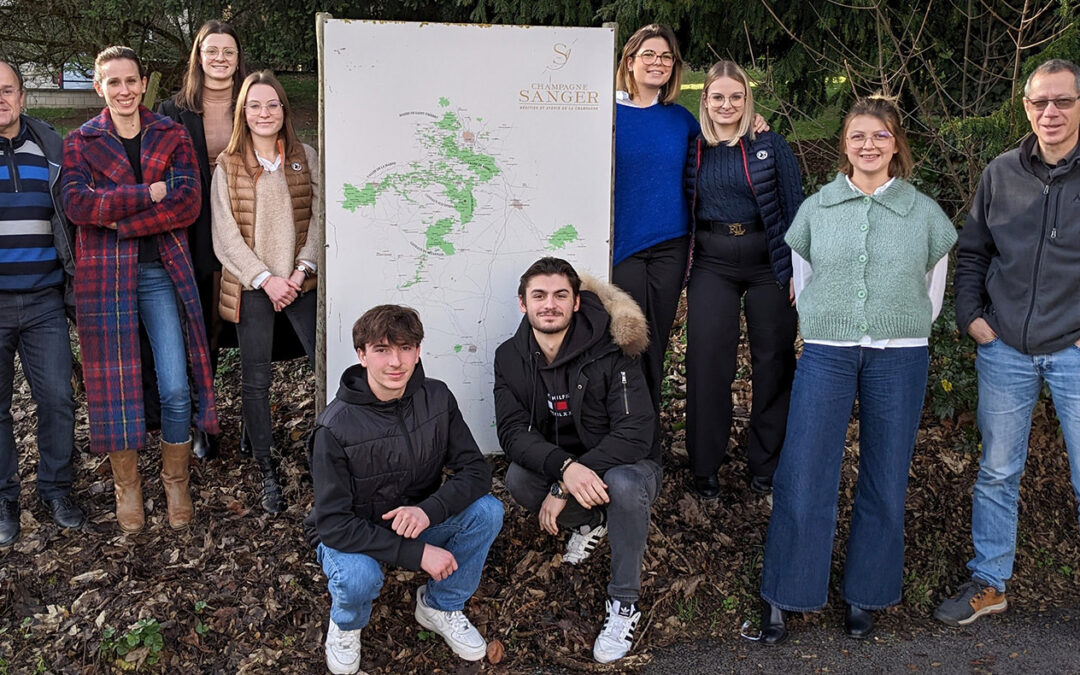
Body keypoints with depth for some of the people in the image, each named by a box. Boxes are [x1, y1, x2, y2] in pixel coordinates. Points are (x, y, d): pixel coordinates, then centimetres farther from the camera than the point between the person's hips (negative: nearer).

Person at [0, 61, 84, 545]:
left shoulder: (49, 147, 8)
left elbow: (70, 215, 15)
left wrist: (74, 284, 12)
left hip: (44, 301, 2)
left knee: (57, 399, 3)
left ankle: (56, 489, 21)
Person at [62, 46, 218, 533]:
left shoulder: (172, 136, 8)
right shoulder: (79, 142, 7)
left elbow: (188, 202, -6)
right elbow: (77, 204, -10)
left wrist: (121, 220, -13)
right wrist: (150, 192, -14)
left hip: (162, 272, 0)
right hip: (104, 276, 0)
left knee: (176, 388, -2)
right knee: (114, 387, 4)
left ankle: (176, 482, 18)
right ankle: (127, 485, 22)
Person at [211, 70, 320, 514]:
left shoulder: (305, 157, 7)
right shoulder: (228, 166, 3)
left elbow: (319, 218, 3)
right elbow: (226, 235, -2)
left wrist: (302, 270, -9)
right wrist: (266, 279, -11)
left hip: (301, 282, 1)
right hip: (251, 287, 0)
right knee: (255, 381, 4)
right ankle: (267, 473, 16)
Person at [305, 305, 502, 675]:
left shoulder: (437, 398, -12)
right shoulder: (336, 427, -25)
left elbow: (476, 470, -12)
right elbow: (334, 524, -25)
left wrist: (429, 509, -32)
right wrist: (417, 553, -30)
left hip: (416, 522, 4)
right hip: (350, 536, -4)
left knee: (487, 511, -21)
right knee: (359, 576, -37)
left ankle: (440, 606, 5)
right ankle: (345, 624, 3)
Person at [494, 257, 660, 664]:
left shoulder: (610, 352, -22)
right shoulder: (511, 357, -8)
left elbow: (635, 434, -28)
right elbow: (513, 431, -17)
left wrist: (564, 489, -33)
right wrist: (565, 468, -39)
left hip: (625, 465, -4)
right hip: (555, 464, 4)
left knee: (624, 484, -37)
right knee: (517, 479, -27)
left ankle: (624, 605, -17)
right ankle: (588, 523, 5)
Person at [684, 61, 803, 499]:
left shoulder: (771, 146, 1)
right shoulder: (694, 150, 7)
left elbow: (793, 209, 0)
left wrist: (797, 270, -5)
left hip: (767, 262, -1)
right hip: (712, 263, 1)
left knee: (773, 361, 4)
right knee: (708, 360, -3)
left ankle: (766, 464, 18)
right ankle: (705, 466, 9)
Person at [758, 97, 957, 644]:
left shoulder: (924, 212, 6)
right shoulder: (816, 208, 6)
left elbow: (934, 288, 14)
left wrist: (904, 332, 8)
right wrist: (821, 328, 9)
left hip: (899, 358, 1)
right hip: (826, 354, 0)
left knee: (885, 480, 6)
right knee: (803, 479, -4)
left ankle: (865, 595, 21)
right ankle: (782, 597, 8)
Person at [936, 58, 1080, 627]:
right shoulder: (1001, 173, 6)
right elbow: (972, 252, 15)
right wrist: (970, 315, 4)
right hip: (1004, 348, 3)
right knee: (996, 472, 12)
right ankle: (988, 583, 26)